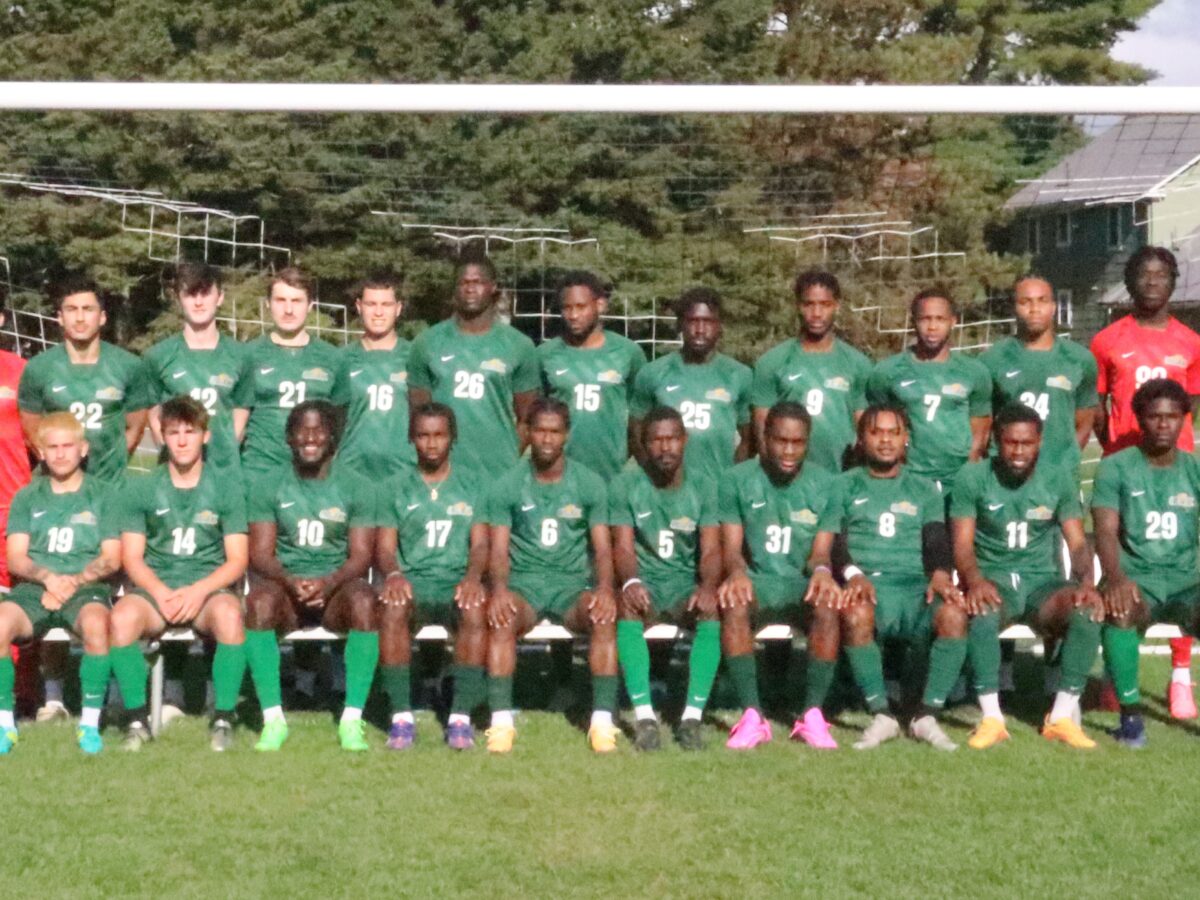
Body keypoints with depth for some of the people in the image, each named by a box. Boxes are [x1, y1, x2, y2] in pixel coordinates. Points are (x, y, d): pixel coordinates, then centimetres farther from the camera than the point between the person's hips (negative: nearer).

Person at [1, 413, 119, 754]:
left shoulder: (102, 495, 13)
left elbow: (112, 558, 5)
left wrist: (75, 581, -13)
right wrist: (48, 577, -13)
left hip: (86, 586, -2)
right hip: (34, 588, 2)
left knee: (96, 623, -37)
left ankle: (90, 722, -26)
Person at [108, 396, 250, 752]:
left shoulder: (226, 485, 6)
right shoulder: (139, 488, 8)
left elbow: (237, 559, 1)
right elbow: (132, 557, 4)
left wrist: (200, 590, -17)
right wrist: (161, 594, -15)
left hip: (210, 586, -1)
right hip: (154, 586, 1)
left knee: (229, 615, -36)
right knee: (122, 616, -33)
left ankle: (223, 719, -21)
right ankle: (137, 720, -18)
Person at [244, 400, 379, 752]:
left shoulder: (356, 489, 9)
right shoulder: (267, 488, 10)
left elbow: (360, 556, -1)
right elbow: (260, 554, 1)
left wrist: (328, 583, -22)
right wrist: (291, 582, -21)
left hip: (336, 589, 0)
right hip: (285, 585, 1)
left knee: (364, 600, -34)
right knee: (259, 600, -34)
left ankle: (352, 719, -33)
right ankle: (273, 718, -30)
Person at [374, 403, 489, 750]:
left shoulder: (472, 484, 16)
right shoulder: (396, 488, 16)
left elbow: (480, 543, 6)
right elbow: (385, 547, 7)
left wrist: (473, 576, -16)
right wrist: (393, 574, -16)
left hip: (457, 582, 0)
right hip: (412, 581, 0)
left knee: (476, 609, -36)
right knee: (392, 607, -35)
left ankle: (461, 715, -31)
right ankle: (401, 715, -30)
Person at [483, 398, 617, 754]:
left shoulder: (589, 484, 6)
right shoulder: (507, 486, 5)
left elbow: (602, 548, 2)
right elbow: (499, 550, -1)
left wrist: (605, 588, -19)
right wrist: (499, 588, -23)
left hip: (573, 583, 1)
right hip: (523, 582, 0)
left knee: (605, 617, -31)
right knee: (500, 618, -34)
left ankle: (603, 719, -28)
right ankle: (501, 720, -31)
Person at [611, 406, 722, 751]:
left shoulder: (703, 488, 3)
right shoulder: (625, 486, 2)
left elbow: (711, 550, -5)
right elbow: (623, 547, -7)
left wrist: (708, 586, -28)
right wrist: (630, 582, -30)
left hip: (687, 584, 1)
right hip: (645, 581, -1)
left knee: (714, 609, -32)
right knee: (627, 605, -35)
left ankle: (692, 716, -32)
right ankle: (645, 716, -37)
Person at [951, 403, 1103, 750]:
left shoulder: (1059, 479, 5)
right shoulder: (973, 478, -1)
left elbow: (1078, 543, 1)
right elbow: (962, 543, -7)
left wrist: (1086, 581, -22)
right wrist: (974, 579, -29)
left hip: (1042, 580, 2)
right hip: (992, 578, -2)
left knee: (1089, 610, -30)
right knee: (982, 609, -38)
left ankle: (1063, 716, -21)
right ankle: (991, 718, -30)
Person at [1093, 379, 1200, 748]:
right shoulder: (1116, 467, 4)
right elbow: (1106, 531, -7)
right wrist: (1116, 578, -27)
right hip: (1136, 578, -2)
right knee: (1118, 609, -36)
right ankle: (1130, 714, -22)